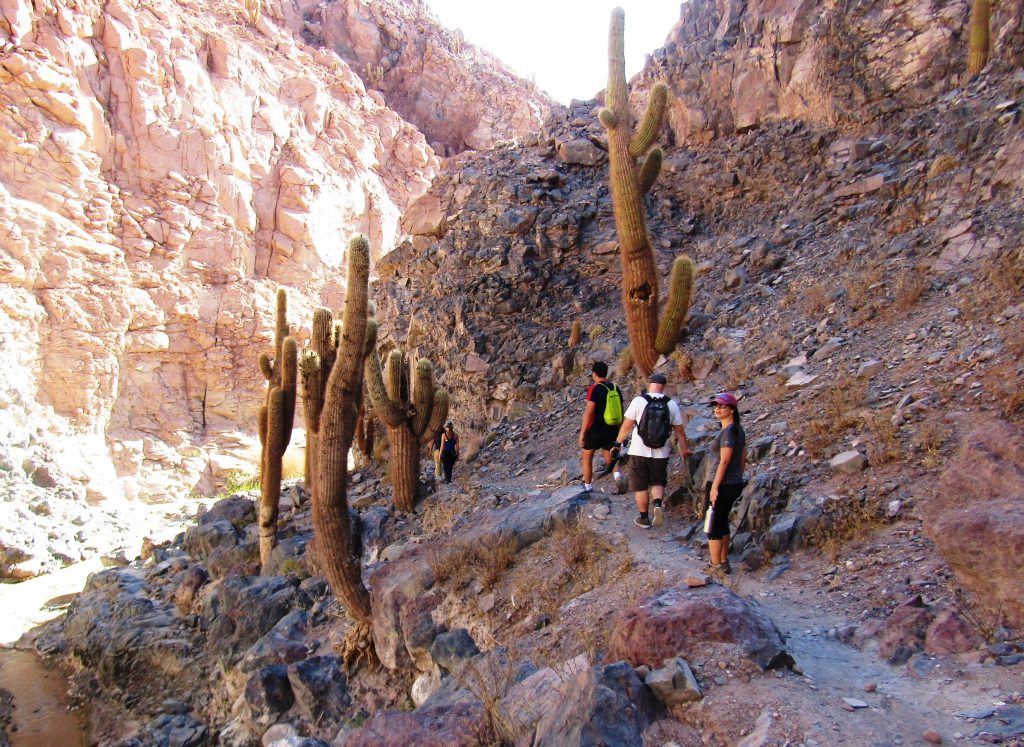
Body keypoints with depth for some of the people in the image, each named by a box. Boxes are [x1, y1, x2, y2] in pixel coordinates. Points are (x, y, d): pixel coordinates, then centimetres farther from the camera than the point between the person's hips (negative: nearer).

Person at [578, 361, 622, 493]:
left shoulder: (594, 389, -14)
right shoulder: (615, 388, 5)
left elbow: (588, 412, -18)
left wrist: (582, 433, -14)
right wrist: (618, 431, 20)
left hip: (595, 430, -5)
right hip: (612, 430, 5)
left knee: (587, 458, 13)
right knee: (609, 459, 18)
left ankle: (588, 487, 19)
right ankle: (616, 471, -12)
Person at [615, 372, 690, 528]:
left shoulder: (638, 401, -9)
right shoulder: (672, 404, -2)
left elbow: (626, 426, -7)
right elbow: (679, 430, 4)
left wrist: (618, 442, 7)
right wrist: (684, 450, 17)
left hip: (639, 452, -2)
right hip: (661, 454, 2)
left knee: (640, 486, 11)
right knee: (658, 483, 20)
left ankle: (644, 518, 19)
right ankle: (658, 504, -6)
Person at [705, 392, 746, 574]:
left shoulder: (728, 431, -18)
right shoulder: (739, 430, 10)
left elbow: (724, 461, -21)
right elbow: (743, 459, 15)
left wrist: (714, 487, -19)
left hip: (721, 485, -9)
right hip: (735, 484, 9)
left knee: (713, 525, 2)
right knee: (722, 523, 18)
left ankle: (716, 566, 10)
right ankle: (724, 563, 26)